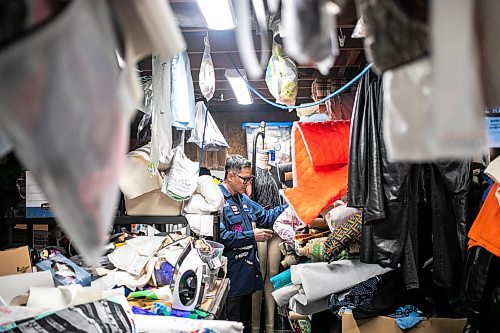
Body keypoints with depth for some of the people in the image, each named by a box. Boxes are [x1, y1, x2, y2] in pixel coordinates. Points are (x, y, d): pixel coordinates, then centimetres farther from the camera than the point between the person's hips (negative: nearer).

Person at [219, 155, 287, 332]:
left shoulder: (242, 198, 15)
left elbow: (264, 217, 23)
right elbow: (219, 236, -25)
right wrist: (251, 236, -20)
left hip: (247, 270, 9)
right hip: (232, 275, -9)